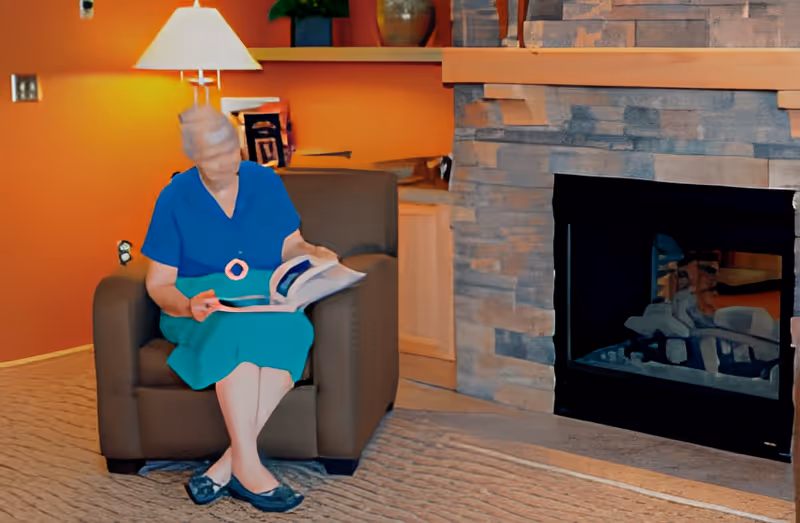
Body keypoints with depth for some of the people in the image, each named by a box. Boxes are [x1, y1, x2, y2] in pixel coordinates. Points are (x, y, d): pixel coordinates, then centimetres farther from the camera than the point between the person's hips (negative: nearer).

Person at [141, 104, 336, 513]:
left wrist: (314, 253, -10)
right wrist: (189, 306, -22)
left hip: (268, 301, 2)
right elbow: (158, 283, -1)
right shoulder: (175, 199, -1)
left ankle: (227, 467, -34)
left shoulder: (266, 182, 7)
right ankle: (248, 469, -36)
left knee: (289, 330, -35)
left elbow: (290, 246, 13)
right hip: (204, 310, -2)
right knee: (237, 330, -38)